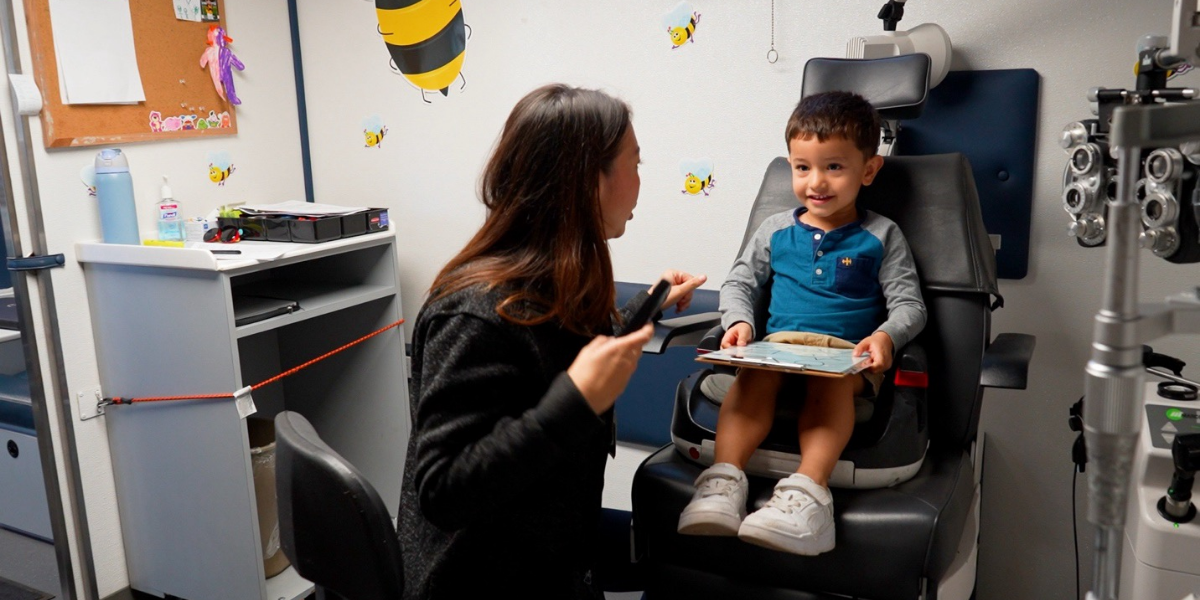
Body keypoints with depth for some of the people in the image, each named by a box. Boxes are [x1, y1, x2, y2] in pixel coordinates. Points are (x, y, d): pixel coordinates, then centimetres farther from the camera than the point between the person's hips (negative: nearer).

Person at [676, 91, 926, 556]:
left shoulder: (881, 236, 11)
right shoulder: (776, 230, 17)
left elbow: (909, 304, 6)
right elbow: (739, 282, 19)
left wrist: (885, 336, -16)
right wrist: (739, 321, -3)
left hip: (847, 353, -2)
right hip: (778, 344, 2)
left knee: (831, 380, -37)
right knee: (754, 375, -32)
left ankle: (808, 492, -50)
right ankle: (723, 481, -43)